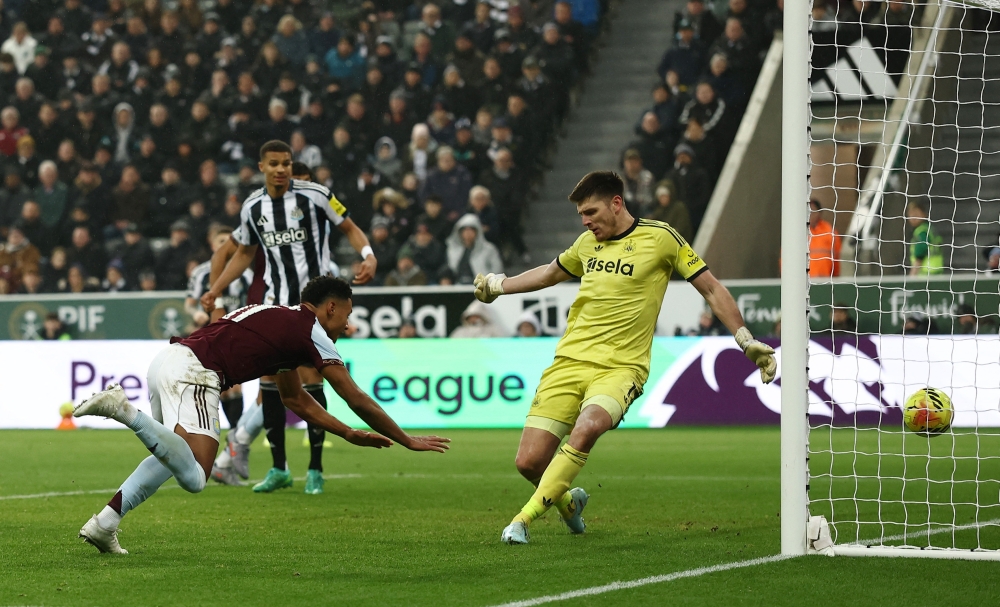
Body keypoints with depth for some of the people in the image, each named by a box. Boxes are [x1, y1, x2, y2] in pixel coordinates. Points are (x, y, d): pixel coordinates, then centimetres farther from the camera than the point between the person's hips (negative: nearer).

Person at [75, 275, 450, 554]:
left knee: (173, 458, 28)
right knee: (193, 478, -19)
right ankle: (122, 408, -28)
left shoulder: (283, 321, 30)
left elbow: (295, 399, 40)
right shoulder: (312, 333, 5)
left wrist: (350, 435, 39)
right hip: (193, 372, -10)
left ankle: (103, 524, 14)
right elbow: (357, 401, 9)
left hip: (166, 360, 10)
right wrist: (407, 441, 19)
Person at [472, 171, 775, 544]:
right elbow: (551, 273, 37)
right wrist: (499, 285, 37)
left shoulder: (659, 237, -1)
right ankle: (567, 501, 27)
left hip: (620, 367, -5)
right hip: (570, 360, 5)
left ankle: (526, 516, -27)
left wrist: (747, 342, 2)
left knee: (587, 428, -36)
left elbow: (712, 289, 5)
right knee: (529, 461, -7)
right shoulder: (588, 242, 15)